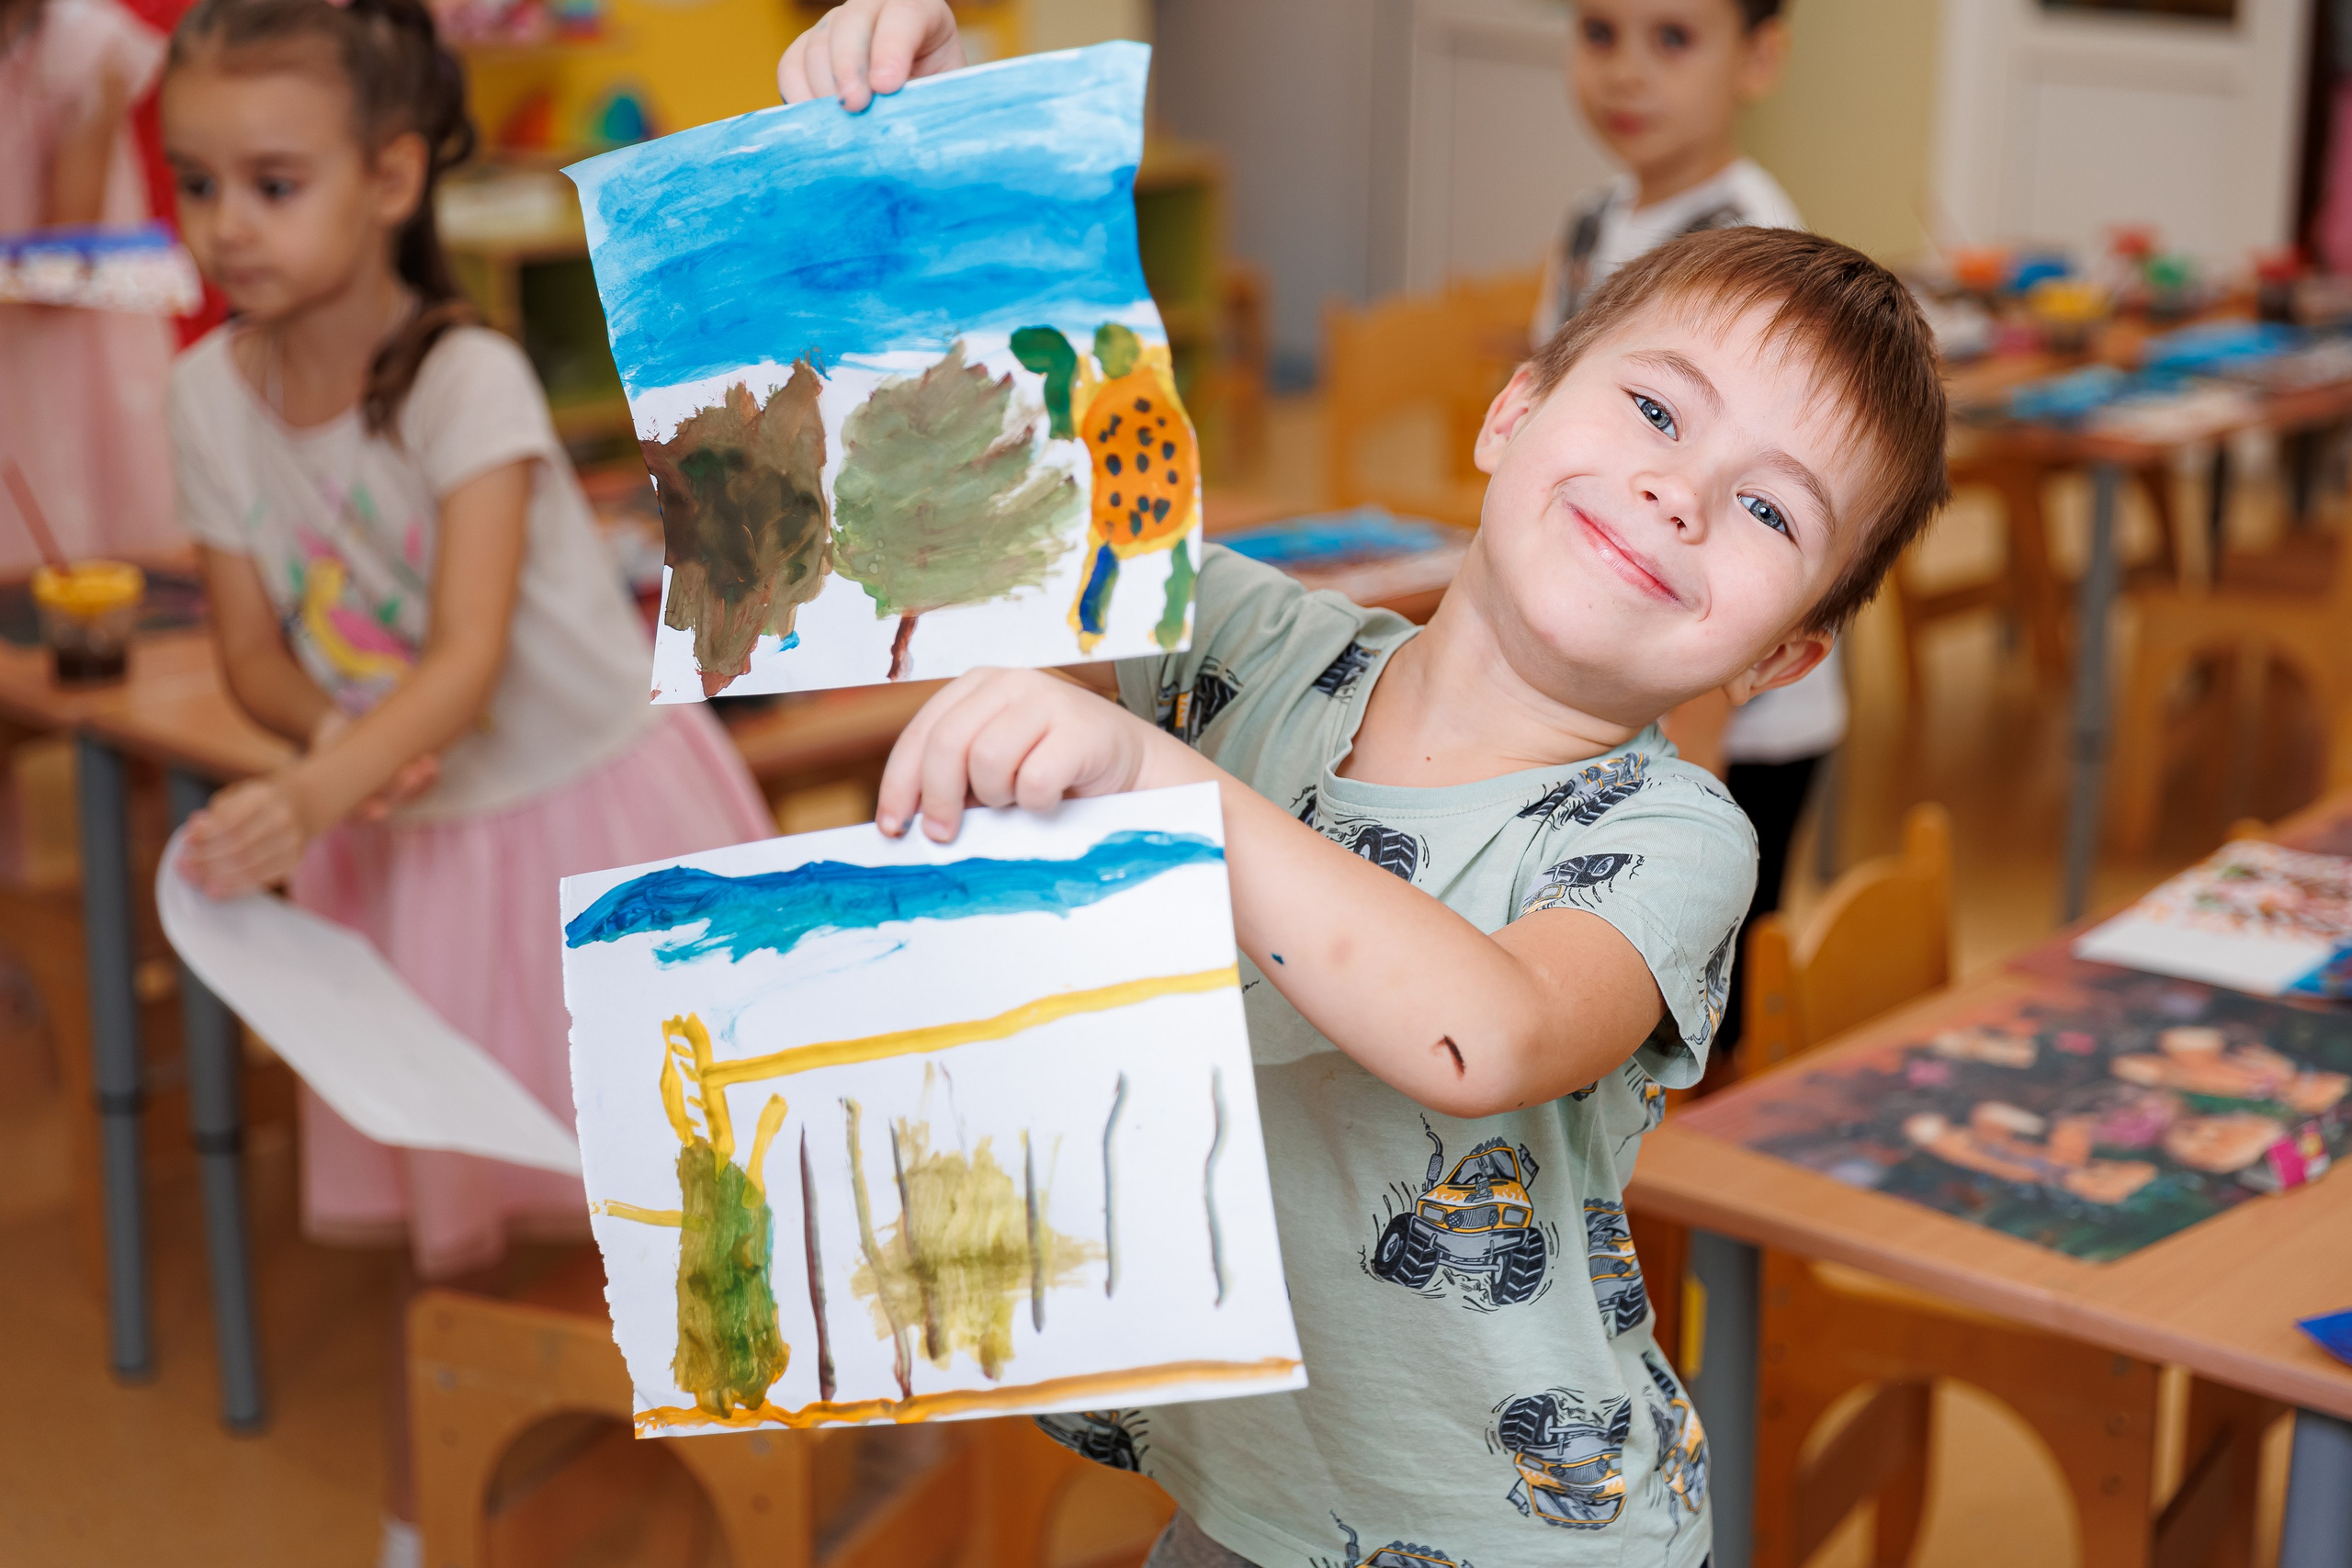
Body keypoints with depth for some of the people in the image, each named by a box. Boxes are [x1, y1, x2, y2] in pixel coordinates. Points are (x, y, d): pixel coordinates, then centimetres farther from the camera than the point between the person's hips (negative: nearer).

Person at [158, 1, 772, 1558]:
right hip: (402, 838, 5)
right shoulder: (210, 391, -7)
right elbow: (253, 645, 0)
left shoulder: (467, 379, -25)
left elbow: (468, 663, -34)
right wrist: (333, 735, -22)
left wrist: (311, 801, -49)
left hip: (591, 805, -4)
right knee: (438, 1212, 12)